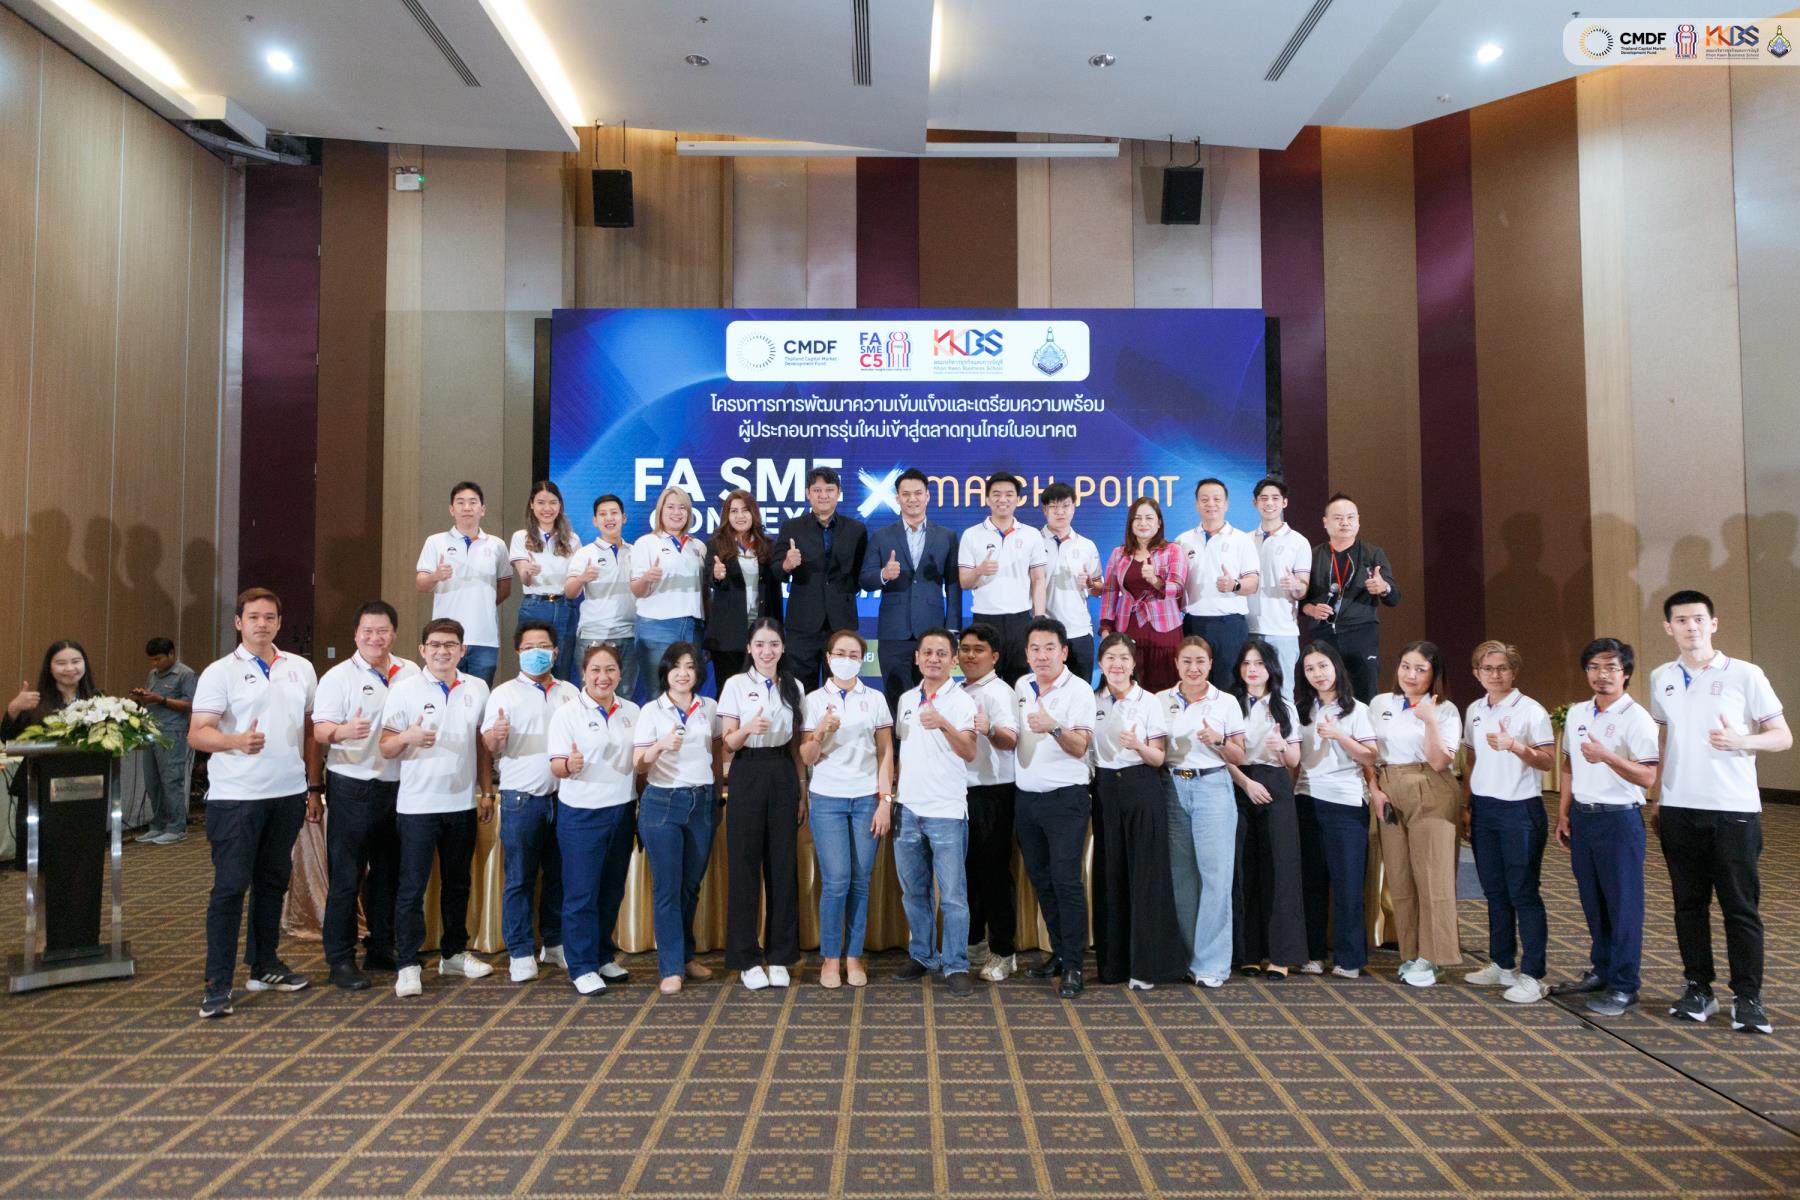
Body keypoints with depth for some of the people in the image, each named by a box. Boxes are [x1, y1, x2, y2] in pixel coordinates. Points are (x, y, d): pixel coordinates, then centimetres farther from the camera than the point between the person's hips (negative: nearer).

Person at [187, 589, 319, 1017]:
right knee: (230, 886, -3)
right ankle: (218, 984, 4)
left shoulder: (301, 669, 10)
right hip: (236, 797, -4)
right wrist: (236, 741, -31)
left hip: (289, 794, 5)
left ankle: (264, 967, 25)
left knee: (273, 882, 13)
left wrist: (313, 785, 11)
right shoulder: (220, 673, -4)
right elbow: (197, 733, -11)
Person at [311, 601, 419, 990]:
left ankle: (381, 949, 26)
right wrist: (344, 731, -31)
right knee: (345, 877, 0)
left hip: (399, 784, 5)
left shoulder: (411, 673, 9)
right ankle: (341, 959, 9)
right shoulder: (339, 677, -4)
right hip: (353, 787, -5)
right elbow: (320, 730, -11)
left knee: (389, 872, 13)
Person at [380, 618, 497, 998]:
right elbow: (385, 748, -4)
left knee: (458, 884, 14)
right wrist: (407, 738, -25)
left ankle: (454, 953, 28)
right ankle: (408, 965, 8)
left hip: (463, 803, 4)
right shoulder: (404, 690, -3)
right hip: (418, 804, -4)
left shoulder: (477, 688, 6)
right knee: (412, 887, 0)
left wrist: (486, 792, 10)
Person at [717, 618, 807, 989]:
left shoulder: (793, 687, 10)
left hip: (783, 777, 3)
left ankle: (779, 956, 15)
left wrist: (802, 790, 9)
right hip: (748, 775, -3)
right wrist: (749, 729, -22)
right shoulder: (736, 685, 0)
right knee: (745, 865, -1)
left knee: (783, 865, 4)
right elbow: (727, 742, -1)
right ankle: (746, 959, 10)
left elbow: (796, 744, 13)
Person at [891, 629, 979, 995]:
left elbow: (969, 752, -17)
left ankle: (956, 966, 8)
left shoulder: (961, 701, -5)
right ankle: (921, 956, 27)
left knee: (952, 895, -2)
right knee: (913, 891, 13)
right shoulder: (906, 700, 12)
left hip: (947, 812, -5)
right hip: (908, 809, 5)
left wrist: (944, 725, -35)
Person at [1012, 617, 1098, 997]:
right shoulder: (1022, 687, 9)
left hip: (1065, 798, -6)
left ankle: (1073, 966, 0)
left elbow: (1079, 746, -18)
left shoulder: (1078, 691, -9)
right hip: (1026, 796, 6)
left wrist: (1054, 727, -37)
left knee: (1066, 880, -8)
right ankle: (1058, 952, 24)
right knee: (1040, 879, 12)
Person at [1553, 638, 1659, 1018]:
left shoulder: (1636, 718, -11)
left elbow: (1647, 776, -17)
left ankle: (1623, 986, 9)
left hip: (1619, 818, -6)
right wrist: (1563, 814, 14)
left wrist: (1607, 756, -31)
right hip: (1582, 816, 6)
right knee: (1593, 901, 15)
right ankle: (1601, 971, 28)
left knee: (1623, 904, 1)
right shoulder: (1576, 713, 10)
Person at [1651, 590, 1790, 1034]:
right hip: (1678, 810, 4)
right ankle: (1698, 988, 19)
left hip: (1734, 809, -3)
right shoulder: (1661, 678, 8)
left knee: (1740, 906, 1)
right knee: (1689, 904, 9)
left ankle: (1747, 997, 10)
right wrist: (1656, 801, 13)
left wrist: (1739, 741, -21)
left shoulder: (1745, 675, -3)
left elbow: (1782, 737, -1)